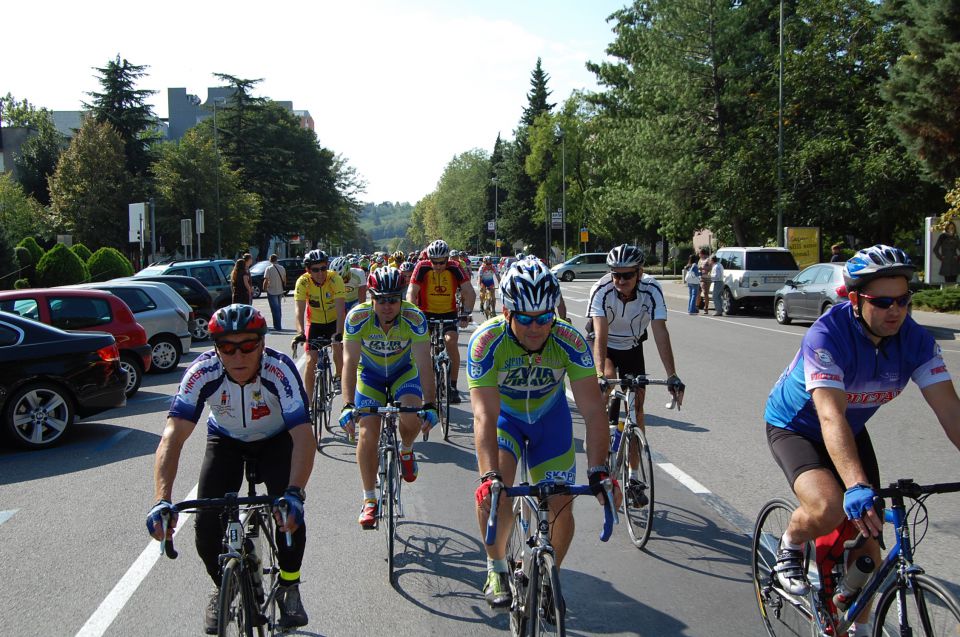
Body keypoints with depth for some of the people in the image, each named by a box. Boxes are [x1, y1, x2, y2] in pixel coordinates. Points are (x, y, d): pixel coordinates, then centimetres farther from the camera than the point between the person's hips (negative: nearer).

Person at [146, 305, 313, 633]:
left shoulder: (280, 370, -35)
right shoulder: (203, 372, -32)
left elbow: (303, 436, -43)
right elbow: (173, 436, -39)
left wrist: (294, 493, -57)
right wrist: (162, 500, -52)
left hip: (275, 440, -1)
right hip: (226, 440, 2)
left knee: (290, 514, -23)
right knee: (207, 524, -15)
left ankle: (289, 586, 7)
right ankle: (222, 588, 18)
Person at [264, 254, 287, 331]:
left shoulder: (269, 269, -12)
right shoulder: (282, 268, 3)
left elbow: (266, 281, -16)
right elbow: (284, 280, 9)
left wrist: (264, 288, -2)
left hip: (272, 292, -5)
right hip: (280, 291, 5)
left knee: (275, 309, -2)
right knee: (278, 308, 18)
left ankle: (277, 326, -4)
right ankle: (278, 325, 24)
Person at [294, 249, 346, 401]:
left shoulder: (335, 279, -26)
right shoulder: (303, 282, -23)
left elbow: (340, 309, -32)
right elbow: (300, 310, -29)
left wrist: (339, 333, -45)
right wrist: (300, 333, -45)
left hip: (334, 320, 0)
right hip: (314, 322, 1)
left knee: (338, 348, -21)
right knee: (311, 361, -7)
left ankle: (338, 376, 12)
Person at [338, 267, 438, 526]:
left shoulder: (414, 317, -29)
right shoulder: (358, 317, -29)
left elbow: (424, 364, -32)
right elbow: (350, 362, -31)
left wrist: (429, 405, -41)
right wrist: (348, 405, -42)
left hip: (404, 372, 0)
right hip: (370, 374, 1)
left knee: (411, 416, -28)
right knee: (367, 434, -10)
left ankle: (406, 450, 8)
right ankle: (369, 500, 6)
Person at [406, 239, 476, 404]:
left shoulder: (454, 268, -15)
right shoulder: (422, 267, -16)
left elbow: (470, 293, -19)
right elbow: (411, 293, -20)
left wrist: (466, 313, -31)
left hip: (448, 313, 0)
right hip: (426, 313, 1)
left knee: (451, 342, -21)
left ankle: (453, 386, -12)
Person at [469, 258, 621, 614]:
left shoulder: (569, 341, -29)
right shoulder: (486, 342, -33)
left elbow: (592, 410, -31)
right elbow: (485, 416, -39)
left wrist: (598, 471, -43)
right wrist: (489, 477, -51)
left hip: (550, 416, 2)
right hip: (504, 415, -1)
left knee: (562, 509, -6)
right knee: (494, 488, -27)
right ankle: (497, 569, -1)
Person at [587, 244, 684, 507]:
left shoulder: (652, 289, -28)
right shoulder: (601, 290, -31)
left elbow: (660, 332, -32)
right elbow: (600, 334, -39)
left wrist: (672, 376, -41)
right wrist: (600, 374, -52)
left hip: (632, 348, 2)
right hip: (605, 347, -2)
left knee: (637, 406, -1)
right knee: (607, 384, -33)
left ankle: (634, 477, 10)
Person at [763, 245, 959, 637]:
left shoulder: (914, 339, -18)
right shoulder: (827, 335, -33)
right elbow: (831, 416, -42)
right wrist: (857, 485, -54)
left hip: (852, 429, 5)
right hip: (794, 427, -5)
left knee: (867, 532, 3)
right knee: (829, 508, -31)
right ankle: (789, 547, 3)